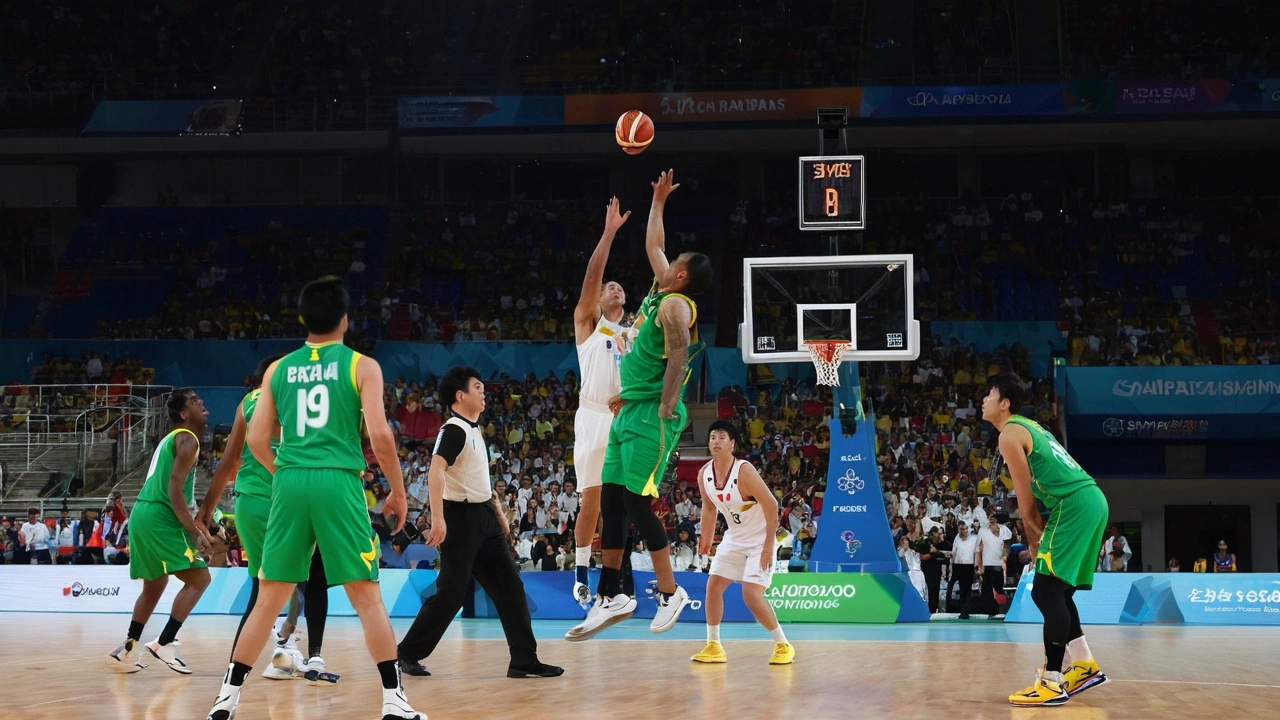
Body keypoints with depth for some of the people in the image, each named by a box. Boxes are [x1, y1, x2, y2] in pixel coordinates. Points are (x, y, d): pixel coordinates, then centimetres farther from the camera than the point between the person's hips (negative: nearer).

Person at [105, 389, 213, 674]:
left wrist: (191, 523, 26)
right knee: (199, 578, -8)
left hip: (144, 514, 10)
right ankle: (164, 644, -13)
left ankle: (125, 650, 20)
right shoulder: (187, 439, -8)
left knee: (154, 586, 21)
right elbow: (174, 489, -18)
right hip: (159, 517, -10)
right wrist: (194, 532, -20)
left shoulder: (172, 438, 22)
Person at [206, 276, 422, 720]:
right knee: (367, 596, 2)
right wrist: (398, 491, 5)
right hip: (339, 483, -3)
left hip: (290, 485, 3)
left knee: (269, 597, 12)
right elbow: (380, 434, -6)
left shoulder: (279, 369, 13)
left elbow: (256, 439, 11)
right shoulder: (361, 366, 2)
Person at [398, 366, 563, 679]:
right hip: (461, 517, -9)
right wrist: (438, 518, -35)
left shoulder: (475, 430, 16)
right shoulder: (453, 430, -14)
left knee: (510, 587, 4)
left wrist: (498, 512, 22)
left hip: (484, 516, 9)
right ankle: (408, 654, 6)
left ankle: (524, 659, 5)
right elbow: (435, 471, -27)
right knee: (451, 593, -7)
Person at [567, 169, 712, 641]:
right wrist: (658, 201, 37)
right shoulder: (660, 291, 16)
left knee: (637, 502, -10)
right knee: (610, 501, 6)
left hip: (652, 415, -10)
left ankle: (670, 592, 1)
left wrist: (664, 412, -25)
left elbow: (678, 358, -21)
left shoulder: (675, 304, -11)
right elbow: (653, 245, 33)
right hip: (629, 410, 10)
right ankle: (610, 597, 9)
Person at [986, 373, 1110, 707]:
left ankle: (1052, 682, -13)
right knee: (1055, 590, 18)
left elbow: (1026, 501, -5)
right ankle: (1084, 666, 21)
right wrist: (1039, 539, 22)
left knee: (1046, 592, -10)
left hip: (1074, 505, -10)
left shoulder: (1009, 435, -6)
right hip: (1091, 500, 10)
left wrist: (1035, 539, 7)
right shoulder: (1028, 426, 23)